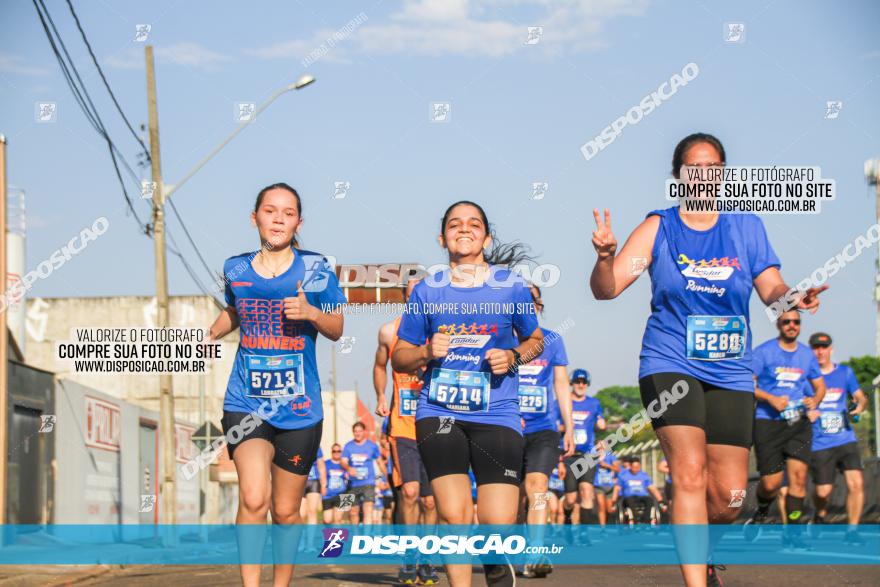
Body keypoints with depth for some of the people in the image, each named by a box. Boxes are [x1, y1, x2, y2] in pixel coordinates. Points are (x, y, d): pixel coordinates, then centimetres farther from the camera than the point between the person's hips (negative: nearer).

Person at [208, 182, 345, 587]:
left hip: (300, 409, 0)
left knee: (286, 510, 8)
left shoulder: (316, 270, -1)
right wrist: (208, 337, 9)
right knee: (253, 498, -21)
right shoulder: (236, 270, 5)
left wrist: (311, 313, -16)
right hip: (246, 403, 0)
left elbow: (336, 329, 4)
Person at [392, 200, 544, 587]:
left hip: (496, 415, -1)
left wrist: (513, 357, -3)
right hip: (439, 413, 1)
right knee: (452, 515, -12)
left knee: (499, 523, -8)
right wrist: (427, 352, -9)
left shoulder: (511, 286, 4)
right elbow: (399, 358, 12)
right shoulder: (427, 291, 6)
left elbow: (535, 339, 18)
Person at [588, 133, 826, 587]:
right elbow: (606, 289, -5)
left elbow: (770, 287, 5)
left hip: (729, 373, 3)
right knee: (689, 471, -20)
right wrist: (605, 257, -27)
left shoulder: (747, 227, 4)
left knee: (729, 494, 2)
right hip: (670, 365, -3)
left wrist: (792, 297, -18)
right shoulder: (658, 228, -1)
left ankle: (701, 550, 35)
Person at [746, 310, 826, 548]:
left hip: (798, 422, 3)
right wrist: (771, 399, -19)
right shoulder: (763, 352, -2)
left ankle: (793, 529, -2)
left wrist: (814, 400, -1)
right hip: (768, 422, -3)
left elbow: (820, 386, 21)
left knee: (799, 474, -13)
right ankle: (762, 512, 26)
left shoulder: (807, 354, 11)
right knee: (771, 482, -7)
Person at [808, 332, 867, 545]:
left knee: (856, 483, -14)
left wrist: (859, 406, -3)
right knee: (823, 491, -6)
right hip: (819, 445, -2)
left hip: (846, 439, 2)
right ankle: (820, 517, 28)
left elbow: (860, 396, 20)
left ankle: (852, 530, -4)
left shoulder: (845, 372, 10)